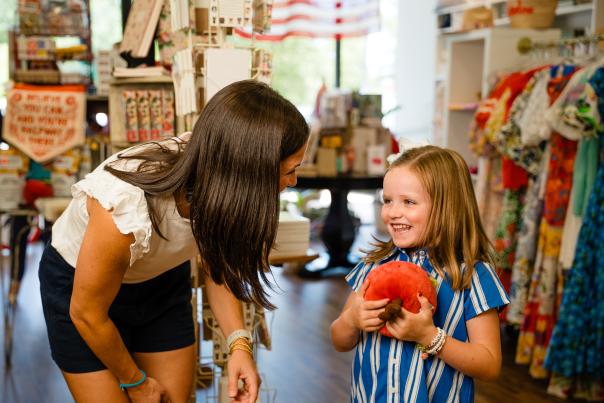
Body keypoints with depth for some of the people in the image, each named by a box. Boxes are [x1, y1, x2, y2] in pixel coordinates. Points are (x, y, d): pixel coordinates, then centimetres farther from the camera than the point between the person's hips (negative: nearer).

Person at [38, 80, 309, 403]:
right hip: (78, 285, -4)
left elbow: (216, 266, -4)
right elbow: (88, 314, -22)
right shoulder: (125, 210, -39)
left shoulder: (219, 183, -23)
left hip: (161, 280, 4)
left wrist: (239, 344, -18)